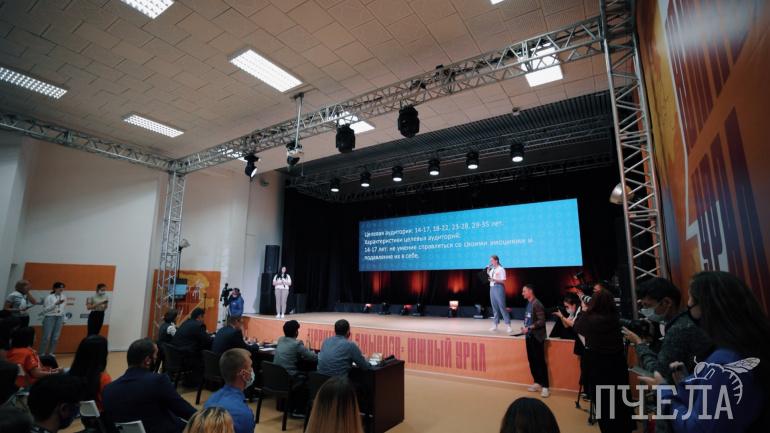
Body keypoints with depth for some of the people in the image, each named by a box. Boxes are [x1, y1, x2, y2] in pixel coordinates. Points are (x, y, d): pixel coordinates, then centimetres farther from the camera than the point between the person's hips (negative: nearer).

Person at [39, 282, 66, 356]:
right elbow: (45, 309, -11)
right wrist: (56, 304, -22)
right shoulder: (49, 297, -6)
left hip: (59, 318, 5)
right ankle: (42, 353, 7)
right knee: (47, 337, -5)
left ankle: (50, 353, 14)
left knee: (55, 337, 5)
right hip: (50, 317, -5)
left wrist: (63, 319, 13)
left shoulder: (64, 297, 9)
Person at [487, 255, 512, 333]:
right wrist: (488, 273, 4)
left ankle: (508, 325, -5)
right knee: (494, 307, 9)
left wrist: (494, 279, -23)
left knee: (502, 307, -9)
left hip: (499, 288, -7)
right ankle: (495, 324, 14)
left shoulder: (501, 269, -7)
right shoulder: (491, 269, 14)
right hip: (492, 288, 7)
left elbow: (503, 281, -12)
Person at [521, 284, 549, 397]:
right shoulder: (529, 303, 9)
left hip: (537, 337, -8)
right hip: (529, 336, 8)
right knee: (532, 360, 13)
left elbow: (541, 321, -19)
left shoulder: (537, 304, -16)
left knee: (540, 361, -2)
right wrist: (525, 328, 3)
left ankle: (545, 387, 5)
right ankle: (537, 383, 26)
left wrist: (529, 328, -20)